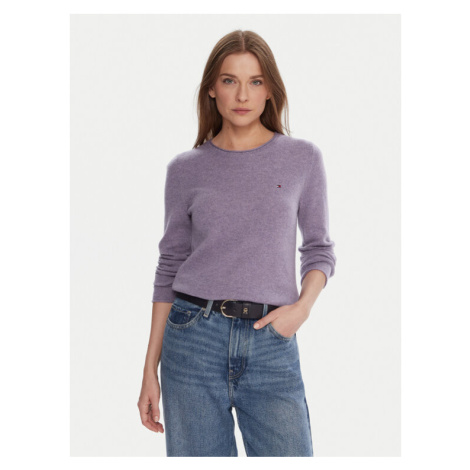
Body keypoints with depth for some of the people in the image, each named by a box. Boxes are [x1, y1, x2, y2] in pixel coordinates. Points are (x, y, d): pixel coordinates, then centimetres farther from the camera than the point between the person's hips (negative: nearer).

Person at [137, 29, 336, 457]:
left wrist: (304, 305, -10)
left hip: (272, 344, 0)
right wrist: (150, 369, 6)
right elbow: (170, 266, 8)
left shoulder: (303, 158, 4)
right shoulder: (186, 168, 5)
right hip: (195, 338, 1)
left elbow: (319, 248, 11)